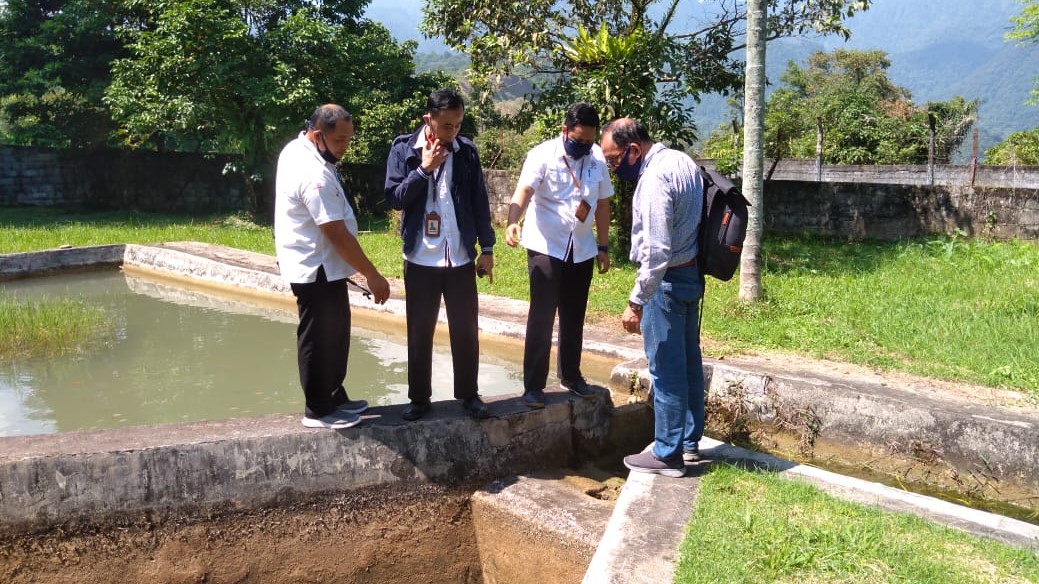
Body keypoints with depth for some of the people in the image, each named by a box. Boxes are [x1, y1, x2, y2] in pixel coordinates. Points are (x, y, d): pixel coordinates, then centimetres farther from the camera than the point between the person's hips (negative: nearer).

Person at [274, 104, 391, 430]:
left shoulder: (295, 150, 6)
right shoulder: (315, 175, -26)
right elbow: (338, 234, -25)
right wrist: (373, 276, -19)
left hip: (319, 266, 10)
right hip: (317, 270, -10)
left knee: (334, 335, 18)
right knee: (320, 340, 2)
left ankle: (335, 398, 31)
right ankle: (319, 411, 15)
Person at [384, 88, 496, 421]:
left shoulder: (466, 151, 2)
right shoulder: (404, 149, -3)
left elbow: (479, 201, 6)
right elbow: (394, 198, -8)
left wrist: (487, 247, 4)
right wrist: (424, 169, -18)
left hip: (461, 257, 2)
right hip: (420, 259, -1)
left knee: (465, 330, 7)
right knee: (419, 332, 7)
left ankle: (468, 394, 21)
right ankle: (419, 398, 20)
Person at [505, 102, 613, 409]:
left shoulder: (598, 158, 3)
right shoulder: (542, 154, -12)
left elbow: (602, 204, 11)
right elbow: (524, 191, -26)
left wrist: (604, 247, 11)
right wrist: (513, 222, -46)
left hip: (582, 251, 5)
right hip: (545, 249, -4)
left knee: (574, 319, 15)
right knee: (541, 318, -4)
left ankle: (570, 375, 31)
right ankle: (533, 385, 4)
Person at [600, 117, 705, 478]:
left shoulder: (655, 179, -23)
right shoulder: (682, 161, 7)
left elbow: (656, 252, -28)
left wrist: (636, 303, -24)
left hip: (667, 281, -10)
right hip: (692, 273, 10)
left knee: (666, 370, 0)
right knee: (689, 362, 17)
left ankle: (667, 455, 10)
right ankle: (689, 441, 29)